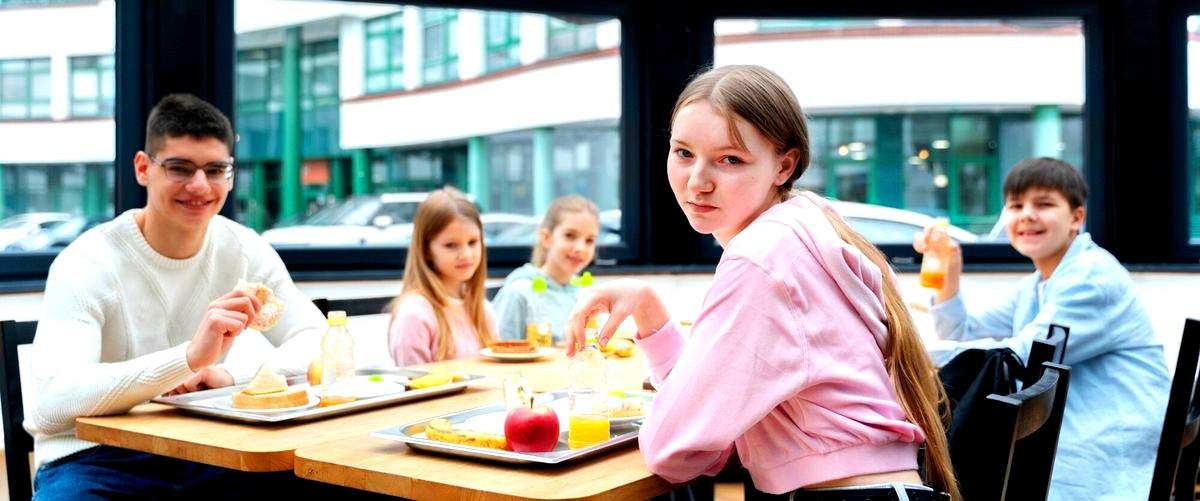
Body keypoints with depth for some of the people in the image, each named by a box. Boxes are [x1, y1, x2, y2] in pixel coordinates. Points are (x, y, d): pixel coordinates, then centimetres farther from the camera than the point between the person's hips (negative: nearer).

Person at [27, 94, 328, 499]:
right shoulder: (87, 263, -14)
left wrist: (233, 375, -20)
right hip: (90, 459, -4)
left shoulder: (244, 249, 0)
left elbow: (319, 345, -3)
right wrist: (190, 357, -40)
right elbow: (52, 403, -27)